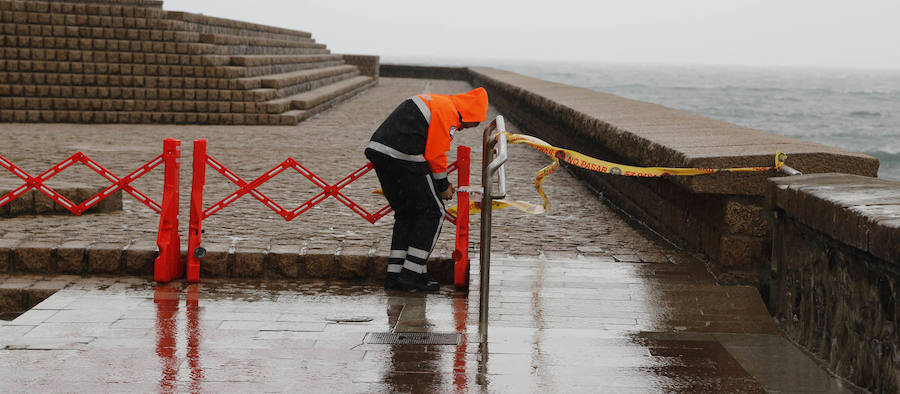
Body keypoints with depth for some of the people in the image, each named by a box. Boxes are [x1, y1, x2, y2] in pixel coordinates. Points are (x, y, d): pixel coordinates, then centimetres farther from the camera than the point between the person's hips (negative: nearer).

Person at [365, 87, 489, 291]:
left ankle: (394, 274, 14)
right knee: (433, 213, 2)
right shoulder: (448, 113, -6)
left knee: (406, 213, 18)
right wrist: (443, 187, 8)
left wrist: (442, 182, 28)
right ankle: (411, 273, -1)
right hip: (402, 158, -10)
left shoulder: (434, 102, 25)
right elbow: (435, 155, -6)